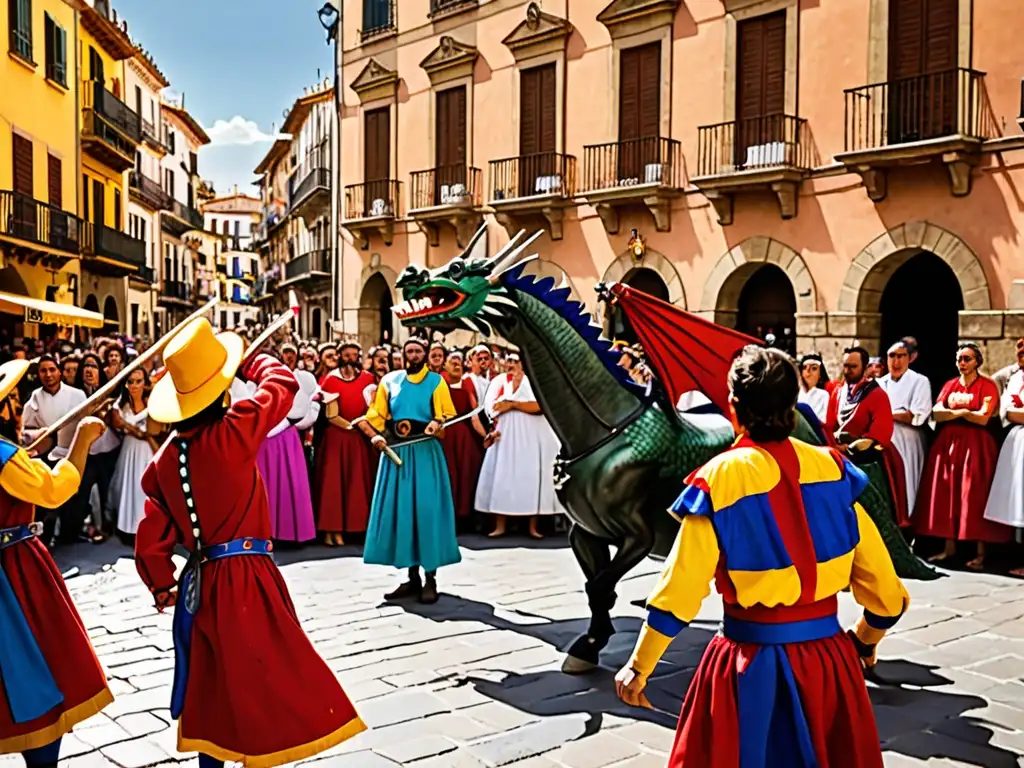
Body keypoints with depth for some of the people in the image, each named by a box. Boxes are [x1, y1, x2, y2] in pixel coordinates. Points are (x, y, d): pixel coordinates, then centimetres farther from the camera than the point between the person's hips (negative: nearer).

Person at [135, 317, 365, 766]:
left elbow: (150, 541, 6)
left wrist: (161, 589, 20)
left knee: (213, 690, 20)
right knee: (271, 689, 1)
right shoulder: (231, 433, -17)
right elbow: (283, 384, -4)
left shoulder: (164, 458, 2)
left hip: (199, 583, 7)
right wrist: (251, 361, 14)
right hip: (245, 582, -7)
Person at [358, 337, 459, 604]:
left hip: (426, 452, -3)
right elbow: (376, 416, 8)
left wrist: (438, 423, -22)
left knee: (427, 511, -5)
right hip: (396, 451, 3)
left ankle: (430, 579, 2)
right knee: (399, 511, 4)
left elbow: (449, 416, -2)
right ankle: (412, 577, 14)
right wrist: (375, 436, -10)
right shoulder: (390, 381, 9)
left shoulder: (436, 382, 3)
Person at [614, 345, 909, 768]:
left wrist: (639, 666, -2)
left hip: (752, 661, -3)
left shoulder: (721, 477, -13)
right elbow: (880, 578, 1)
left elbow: (680, 588, -13)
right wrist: (867, 638, 20)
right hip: (829, 656, 3)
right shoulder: (832, 467, -4)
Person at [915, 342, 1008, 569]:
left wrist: (956, 410, -8)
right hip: (948, 443, 5)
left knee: (975, 496, -7)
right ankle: (949, 547, 7)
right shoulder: (950, 385, 13)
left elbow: (983, 418, -13)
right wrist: (964, 411, -13)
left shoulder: (987, 386, -1)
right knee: (946, 494, 2)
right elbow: (936, 414, -1)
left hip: (976, 445, -5)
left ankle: (980, 552, -3)